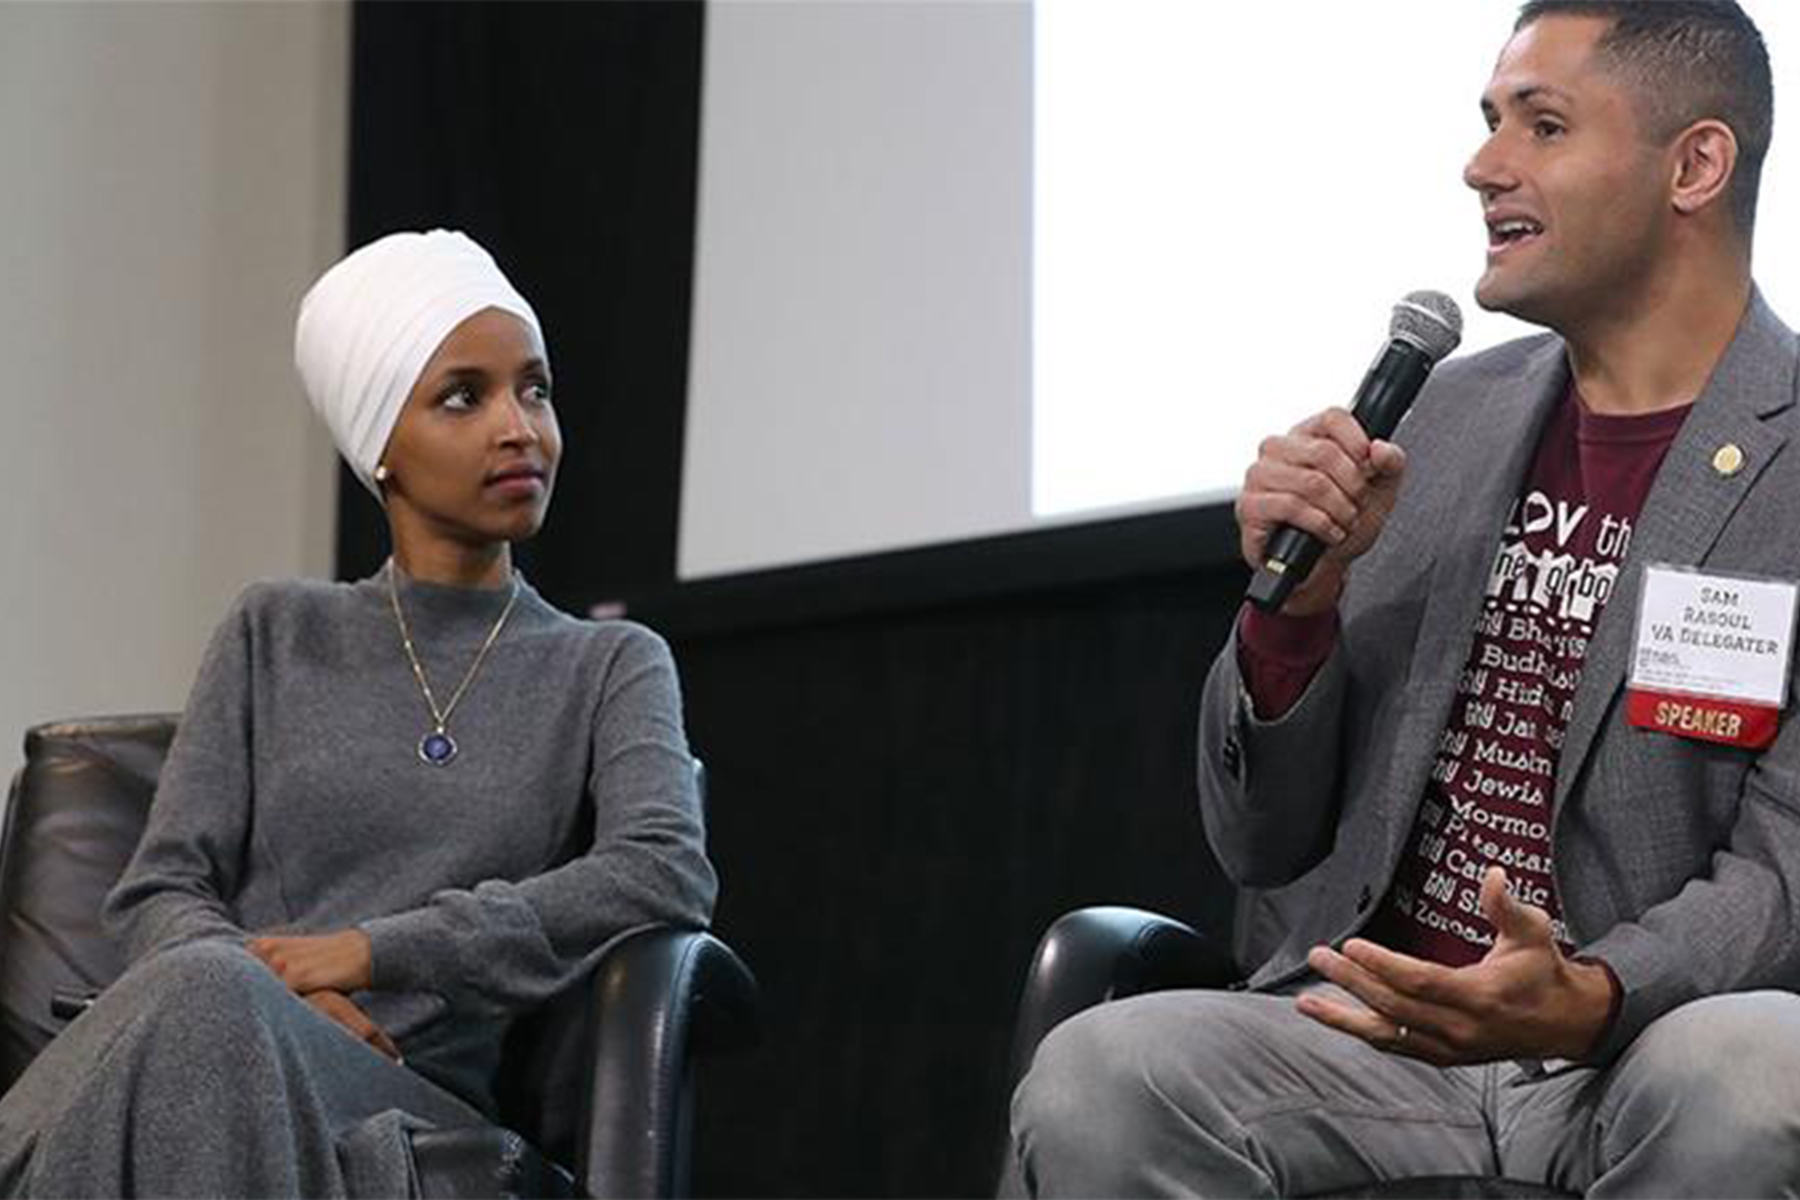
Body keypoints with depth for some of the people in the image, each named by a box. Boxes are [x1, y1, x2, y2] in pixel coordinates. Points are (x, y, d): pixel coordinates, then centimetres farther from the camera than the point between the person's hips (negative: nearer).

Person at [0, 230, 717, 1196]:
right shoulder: (274, 635, 17)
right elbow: (157, 894, 9)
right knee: (204, 981, -36)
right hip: (234, 1043, 2)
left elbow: (670, 875, -6)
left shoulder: (612, 667, 13)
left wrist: (376, 949, -13)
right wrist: (282, 994, -14)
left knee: (209, 1001, -34)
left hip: (430, 1108, -1)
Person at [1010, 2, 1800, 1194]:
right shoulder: (1448, 413, 11)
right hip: (1379, 1034, 3)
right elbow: (1265, 848, 12)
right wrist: (1297, 602, -7)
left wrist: (1584, 1001, -28)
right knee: (1092, 1080, -26)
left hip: (1647, 1048, -3)